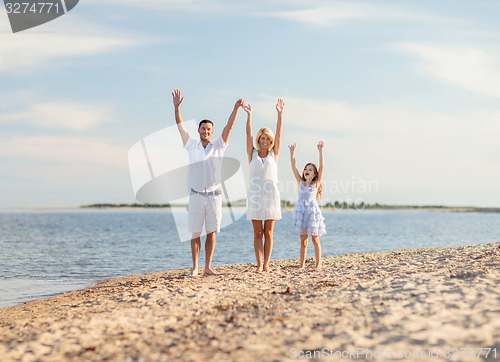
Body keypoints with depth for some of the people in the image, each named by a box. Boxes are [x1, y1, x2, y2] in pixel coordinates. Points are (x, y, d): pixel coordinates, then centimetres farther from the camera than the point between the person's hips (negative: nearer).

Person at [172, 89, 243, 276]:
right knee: (195, 233, 1)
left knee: (211, 233, 3)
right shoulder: (192, 145, 7)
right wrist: (177, 107, -13)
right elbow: (180, 126, -1)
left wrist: (236, 108, -14)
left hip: (214, 195, 1)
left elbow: (229, 127, -2)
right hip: (196, 196, -1)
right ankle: (195, 267, 7)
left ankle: (208, 267, 10)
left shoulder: (218, 146, 8)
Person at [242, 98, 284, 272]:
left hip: (271, 193, 1)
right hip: (255, 193, 0)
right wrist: (249, 115, -8)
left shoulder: (274, 154, 10)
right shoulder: (252, 154, 8)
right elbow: (249, 134, 0)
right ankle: (259, 264, 2)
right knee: (258, 233, 0)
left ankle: (266, 263, 6)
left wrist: (280, 114, -5)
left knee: (268, 233, 2)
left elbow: (279, 134, 2)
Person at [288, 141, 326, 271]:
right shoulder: (301, 182, 9)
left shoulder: (316, 183, 4)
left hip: (313, 212, -2)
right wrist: (292, 153, -4)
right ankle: (302, 264, 10)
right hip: (301, 212, 2)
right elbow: (294, 167, 3)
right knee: (303, 241, 6)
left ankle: (318, 264, 5)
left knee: (315, 239, 2)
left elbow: (321, 167, -4)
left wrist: (320, 151, -10)